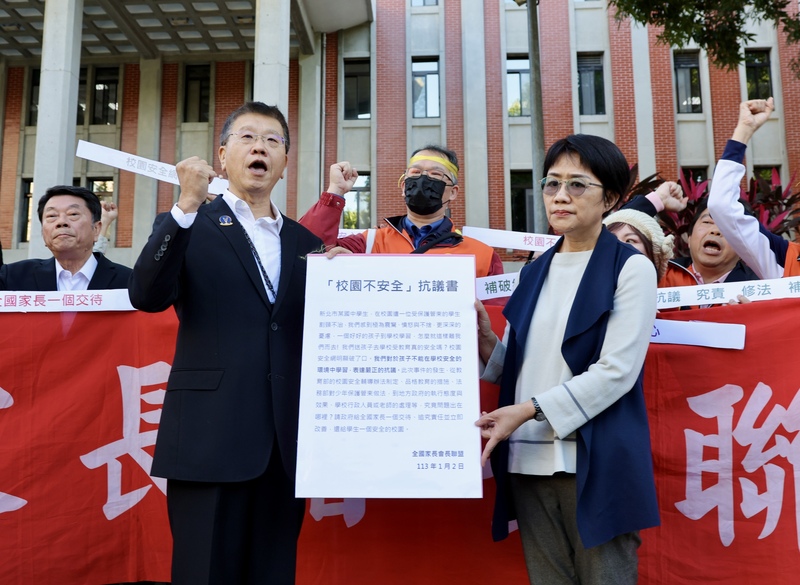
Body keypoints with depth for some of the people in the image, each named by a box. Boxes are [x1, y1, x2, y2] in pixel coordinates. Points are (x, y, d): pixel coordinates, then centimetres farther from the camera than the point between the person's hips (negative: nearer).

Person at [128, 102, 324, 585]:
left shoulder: (306, 242, 14)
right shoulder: (187, 227, 5)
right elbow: (147, 297, -12)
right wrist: (187, 205, -17)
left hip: (285, 443, 3)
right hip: (211, 440, -3)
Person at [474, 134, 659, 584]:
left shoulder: (631, 268, -3)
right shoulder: (535, 273, 14)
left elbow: (616, 370, -12)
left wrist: (530, 410, -17)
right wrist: (484, 338, -5)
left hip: (596, 463, -5)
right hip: (529, 462, 5)